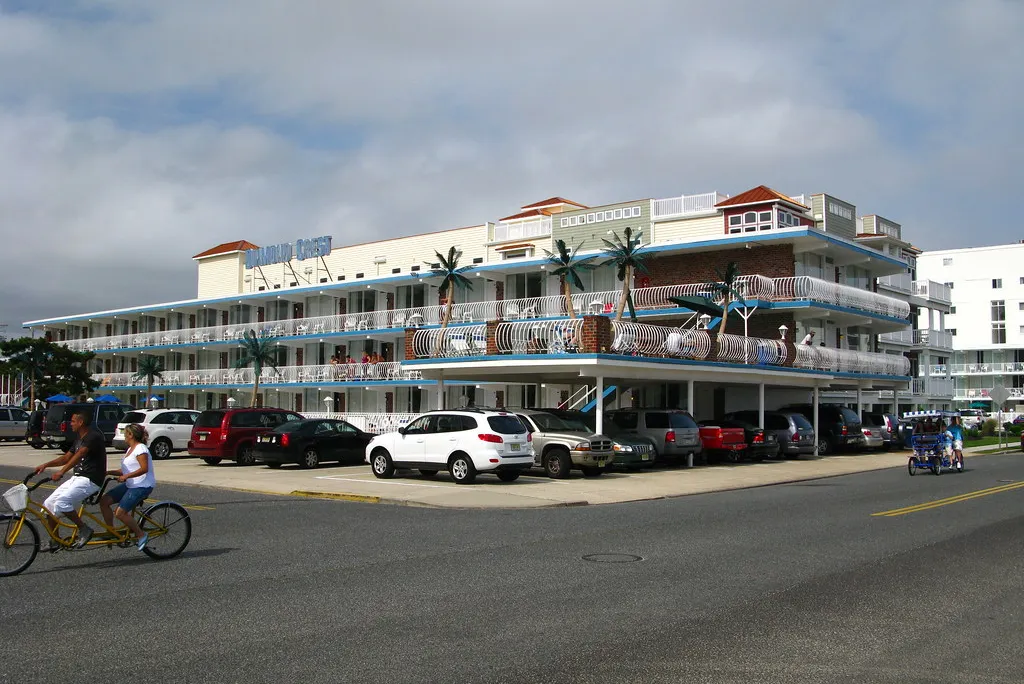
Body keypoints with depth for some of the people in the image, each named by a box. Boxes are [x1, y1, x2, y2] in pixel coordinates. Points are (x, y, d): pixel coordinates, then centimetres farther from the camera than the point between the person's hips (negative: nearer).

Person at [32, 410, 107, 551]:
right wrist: (45, 465, 5)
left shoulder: (94, 436, -15)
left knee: (62, 502, -28)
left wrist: (61, 472, -40)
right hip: (77, 478, 10)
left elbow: (79, 455, -29)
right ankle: (55, 542, 15)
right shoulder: (79, 438, 17)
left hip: (90, 480, -10)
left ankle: (84, 529, -12)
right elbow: (66, 457, 20)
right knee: (48, 504, 6)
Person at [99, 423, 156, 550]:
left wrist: (126, 476, -29)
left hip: (142, 486, -10)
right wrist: (108, 472, 8)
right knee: (104, 501, 1)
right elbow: (125, 470, 19)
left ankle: (141, 535, -3)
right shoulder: (131, 449, 18)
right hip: (130, 485, 10)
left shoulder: (140, 448, -13)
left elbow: (144, 468, -24)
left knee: (120, 513, -17)